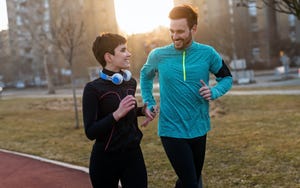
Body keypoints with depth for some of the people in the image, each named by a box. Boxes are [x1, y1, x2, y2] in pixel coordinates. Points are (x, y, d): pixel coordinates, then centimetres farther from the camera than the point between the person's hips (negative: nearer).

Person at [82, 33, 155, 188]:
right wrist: (116, 114, -29)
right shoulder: (93, 89, -14)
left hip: (133, 154, 5)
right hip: (105, 160, -4)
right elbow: (90, 132, -18)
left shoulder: (131, 83, 4)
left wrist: (142, 110, 2)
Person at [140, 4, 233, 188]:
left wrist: (214, 92, -14)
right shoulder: (158, 55, -6)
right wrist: (150, 103, 4)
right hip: (172, 130, -3)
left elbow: (227, 78, 7)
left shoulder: (207, 53, -6)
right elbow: (145, 76, 14)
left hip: (198, 129, 3)